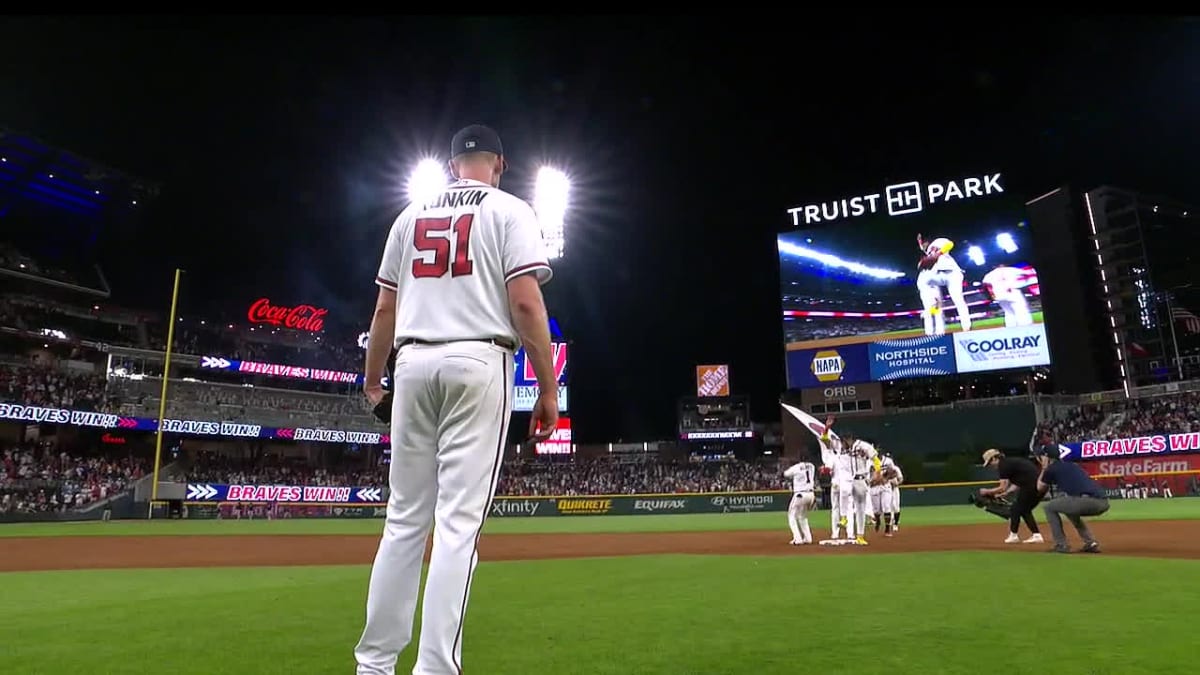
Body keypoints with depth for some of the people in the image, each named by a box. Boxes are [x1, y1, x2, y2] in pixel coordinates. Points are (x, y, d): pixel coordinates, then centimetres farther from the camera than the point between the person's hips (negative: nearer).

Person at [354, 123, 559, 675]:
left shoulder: (411, 215, 17)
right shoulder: (508, 210, 4)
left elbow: (384, 309, 14)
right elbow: (526, 302, -9)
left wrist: (372, 379, 25)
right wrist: (548, 387, -6)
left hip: (414, 364, 5)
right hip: (479, 364, -4)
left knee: (405, 517, 11)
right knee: (459, 520, -4)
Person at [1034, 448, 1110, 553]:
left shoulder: (1051, 469, 8)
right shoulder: (1072, 465, 29)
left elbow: (1040, 487, 24)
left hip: (1088, 500, -8)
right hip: (1103, 503, 8)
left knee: (1048, 507, 11)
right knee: (1070, 510, 35)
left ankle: (1061, 545, 6)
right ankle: (1091, 543, 22)